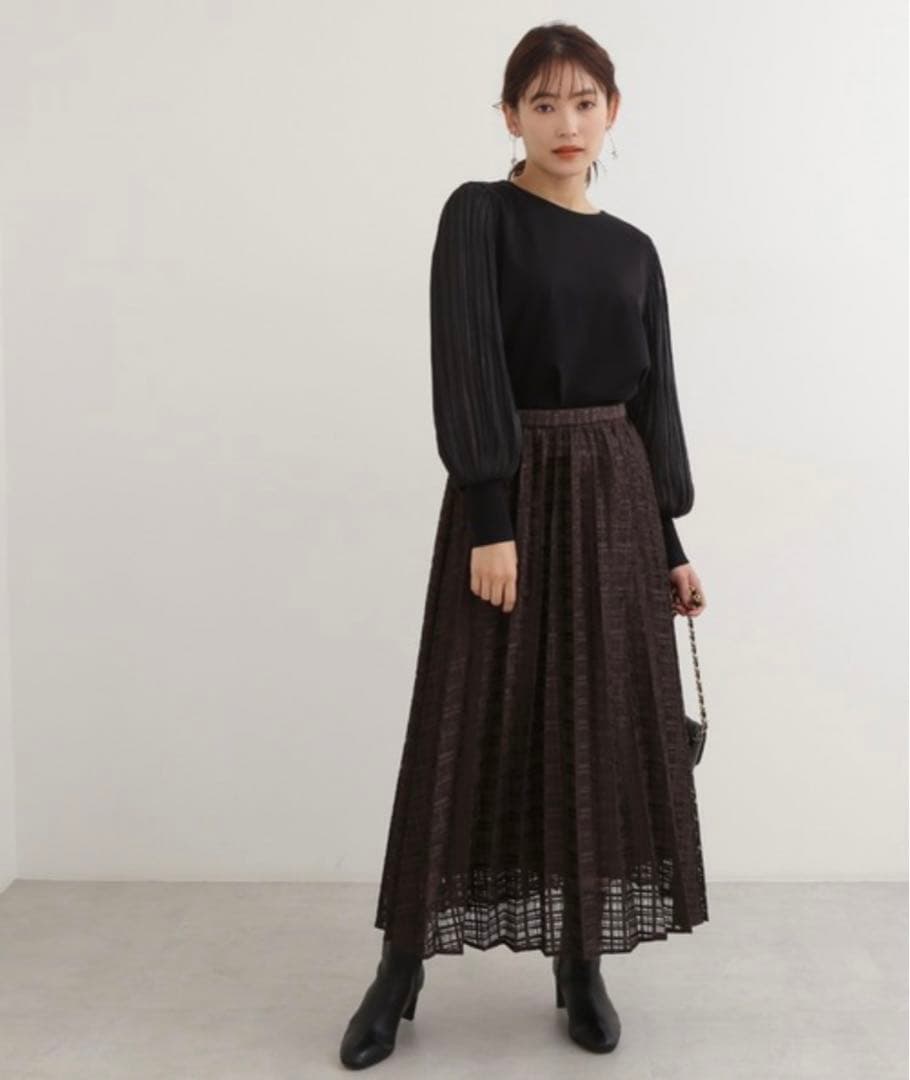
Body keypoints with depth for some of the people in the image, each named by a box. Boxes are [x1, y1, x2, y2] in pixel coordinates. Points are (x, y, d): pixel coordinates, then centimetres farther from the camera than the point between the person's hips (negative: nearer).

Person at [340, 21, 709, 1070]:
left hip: (615, 499, 5)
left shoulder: (633, 250, 11)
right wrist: (492, 520, -20)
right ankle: (401, 967, 14)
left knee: (607, 727, 6)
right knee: (474, 727, -1)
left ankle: (582, 967, 20)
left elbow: (653, 402, 13)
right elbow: (468, 373, -12)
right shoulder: (478, 215, -3)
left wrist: (670, 543, 10)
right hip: (511, 492, -4)